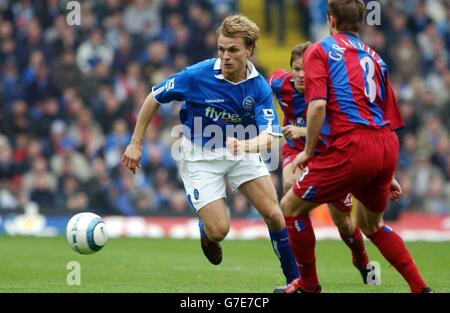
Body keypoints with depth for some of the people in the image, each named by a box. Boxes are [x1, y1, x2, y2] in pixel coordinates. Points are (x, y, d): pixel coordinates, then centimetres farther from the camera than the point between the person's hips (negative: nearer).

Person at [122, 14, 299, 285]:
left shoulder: (259, 87, -17)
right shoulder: (197, 75, -23)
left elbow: (270, 135, -27)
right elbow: (154, 98, -9)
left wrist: (245, 145, -50)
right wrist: (136, 143, -6)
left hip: (241, 151, 2)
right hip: (201, 155, -2)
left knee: (273, 215, -10)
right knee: (219, 230, -12)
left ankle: (295, 279, 7)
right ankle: (206, 232, 27)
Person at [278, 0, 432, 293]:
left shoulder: (321, 50, 4)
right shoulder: (374, 56, 22)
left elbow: (318, 105, -12)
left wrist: (308, 152, -1)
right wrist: (388, 175, 29)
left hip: (351, 146, -7)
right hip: (387, 147, 7)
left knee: (290, 207, 11)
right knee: (372, 225, 27)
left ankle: (308, 283, 16)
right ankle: (421, 288, 22)